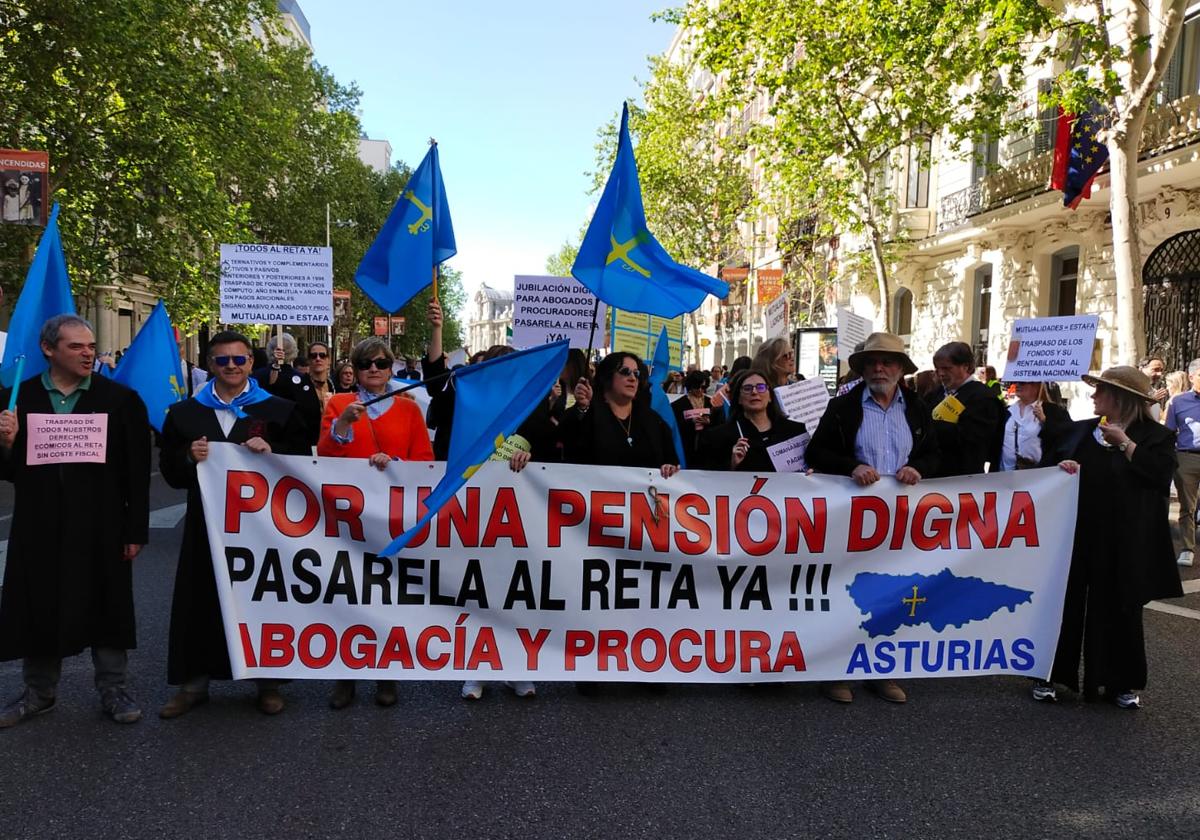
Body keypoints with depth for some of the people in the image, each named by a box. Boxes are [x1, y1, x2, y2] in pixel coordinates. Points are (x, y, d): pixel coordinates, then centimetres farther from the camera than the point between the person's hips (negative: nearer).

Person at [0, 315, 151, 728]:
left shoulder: (120, 399, -2)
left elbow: (137, 472, -2)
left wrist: (135, 530, -5)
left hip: (101, 527, -2)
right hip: (39, 526, 2)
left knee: (106, 607, 8)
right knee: (39, 608, 12)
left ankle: (112, 689, 23)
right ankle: (39, 691, 31)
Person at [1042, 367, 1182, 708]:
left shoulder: (1156, 436, -1)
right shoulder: (1080, 429, 9)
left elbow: (1162, 475, -16)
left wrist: (1125, 443, -17)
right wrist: (1062, 466, -12)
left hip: (1124, 540, -3)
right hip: (1077, 533, 3)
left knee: (1121, 608, 8)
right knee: (1066, 601, 5)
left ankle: (1122, 682, 22)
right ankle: (1051, 675, 15)